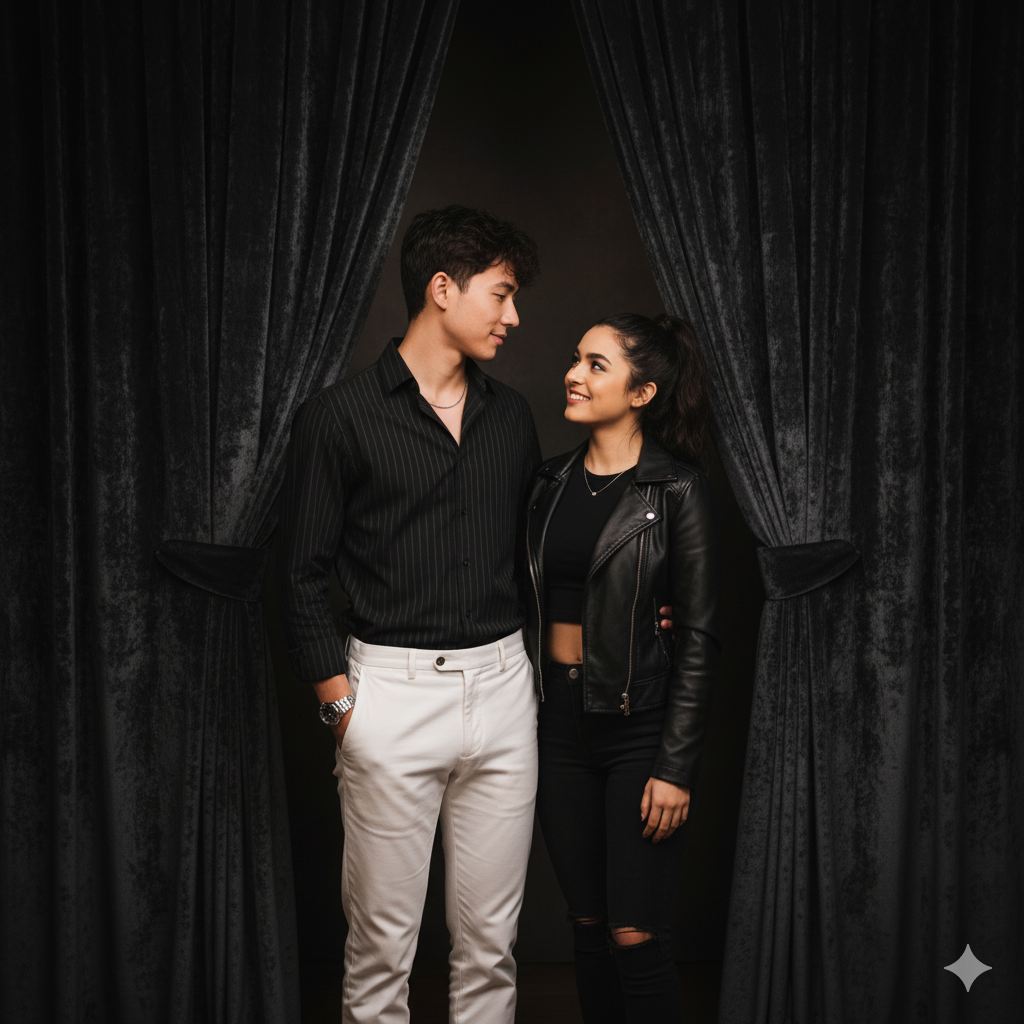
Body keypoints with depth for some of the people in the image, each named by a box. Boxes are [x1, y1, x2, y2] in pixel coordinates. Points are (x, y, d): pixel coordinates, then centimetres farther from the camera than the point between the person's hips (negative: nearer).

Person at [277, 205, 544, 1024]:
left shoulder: (510, 415, 11)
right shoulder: (343, 416, -5)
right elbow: (304, 572, -4)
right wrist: (341, 704, -8)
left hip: (502, 684, 4)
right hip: (393, 689, -4)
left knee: (490, 941, 11)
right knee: (381, 942, 5)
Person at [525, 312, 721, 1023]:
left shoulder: (678, 491, -9)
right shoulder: (553, 483, 8)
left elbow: (699, 637, -10)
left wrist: (676, 768, -13)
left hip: (640, 725, -5)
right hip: (559, 719, 5)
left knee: (636, 936, -1)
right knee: (588, 925, 13)